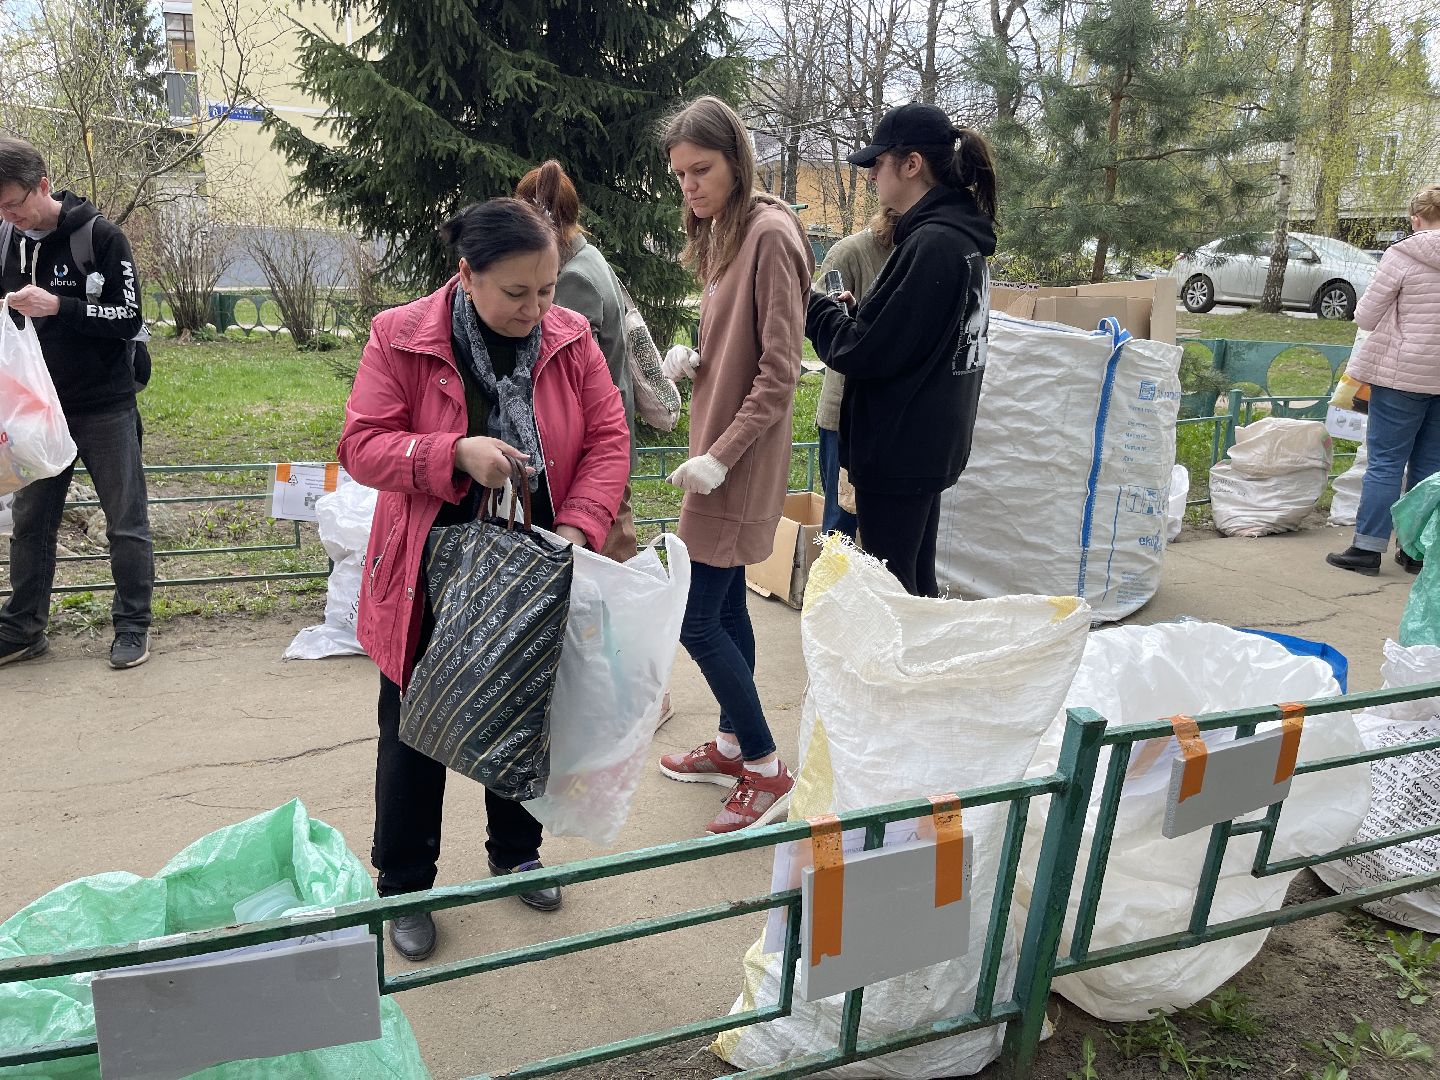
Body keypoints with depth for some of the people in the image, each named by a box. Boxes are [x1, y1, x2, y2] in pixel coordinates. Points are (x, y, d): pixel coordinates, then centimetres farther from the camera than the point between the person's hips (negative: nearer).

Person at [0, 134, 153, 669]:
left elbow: (128, 318, -13)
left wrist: (58, 307, -25)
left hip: (104, 408, -5)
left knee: (126, 522, 2)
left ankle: (133, 625, 15)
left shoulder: (99, 235, -10)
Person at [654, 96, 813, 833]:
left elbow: (779, 371, -20)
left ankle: (767, 771, 10)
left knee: (698, 621, -5)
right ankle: (732, 746, 31)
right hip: (715, 446, 9)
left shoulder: (769, 235, -16)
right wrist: (692, 361, -2)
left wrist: (721, 456, -21)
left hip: (740, 462, -9)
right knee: (726, 606, 16)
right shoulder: (721, 235, 12)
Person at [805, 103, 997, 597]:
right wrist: (853, 311, 3)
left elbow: (866, 352, -21)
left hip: (898, 450, -10)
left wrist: (812, 306, -6)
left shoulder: (930, 245, -20)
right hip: (930, 445, 10)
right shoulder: (961, 237, 10)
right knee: (918, 584, 20)